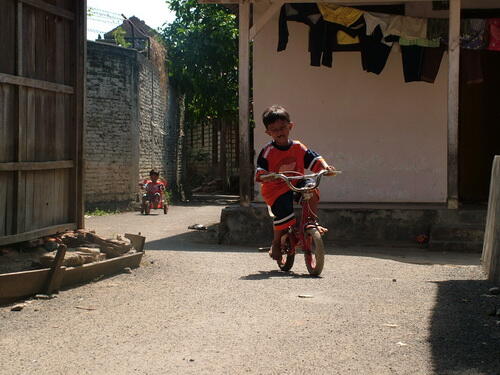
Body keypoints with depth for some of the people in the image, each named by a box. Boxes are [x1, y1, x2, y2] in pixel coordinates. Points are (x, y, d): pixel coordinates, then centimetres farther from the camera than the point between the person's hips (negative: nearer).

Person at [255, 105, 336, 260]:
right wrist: (272, 176, -35)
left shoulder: (298, 147, 2)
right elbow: (260, 174, -15)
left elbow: (314, 159, 3)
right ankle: (276, 243, 1)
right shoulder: (268, 151, -9)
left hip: (295, 186, 4)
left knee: (312, 192, -22)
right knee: (284, 213, -26)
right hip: (275, 189, -4)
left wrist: (325, 167, -17)